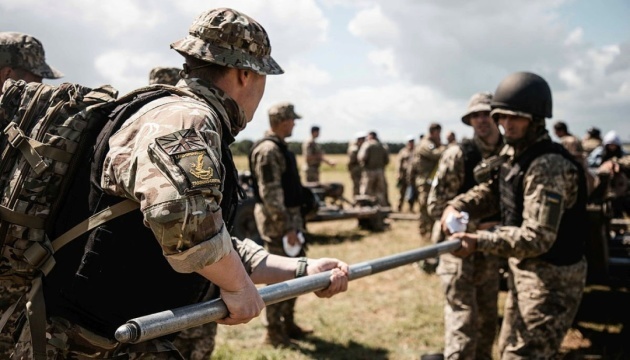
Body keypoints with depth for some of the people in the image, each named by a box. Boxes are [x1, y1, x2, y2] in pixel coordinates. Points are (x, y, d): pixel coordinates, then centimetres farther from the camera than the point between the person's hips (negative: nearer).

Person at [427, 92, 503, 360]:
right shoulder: (458, 155, -12)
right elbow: (435, 206, -14)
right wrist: (476, 226, -18)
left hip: (490, 251, 6)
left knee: (487, 325, 17)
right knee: (463, 327, -7)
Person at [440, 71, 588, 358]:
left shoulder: (549, 166, -26)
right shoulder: (513, 153, 4)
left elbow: (537, 237, -32)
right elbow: (492, 192, 10)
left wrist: (480, 242, -39)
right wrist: (458, 206, -10)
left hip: (551, 276, -10)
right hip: (523, 270, 10)